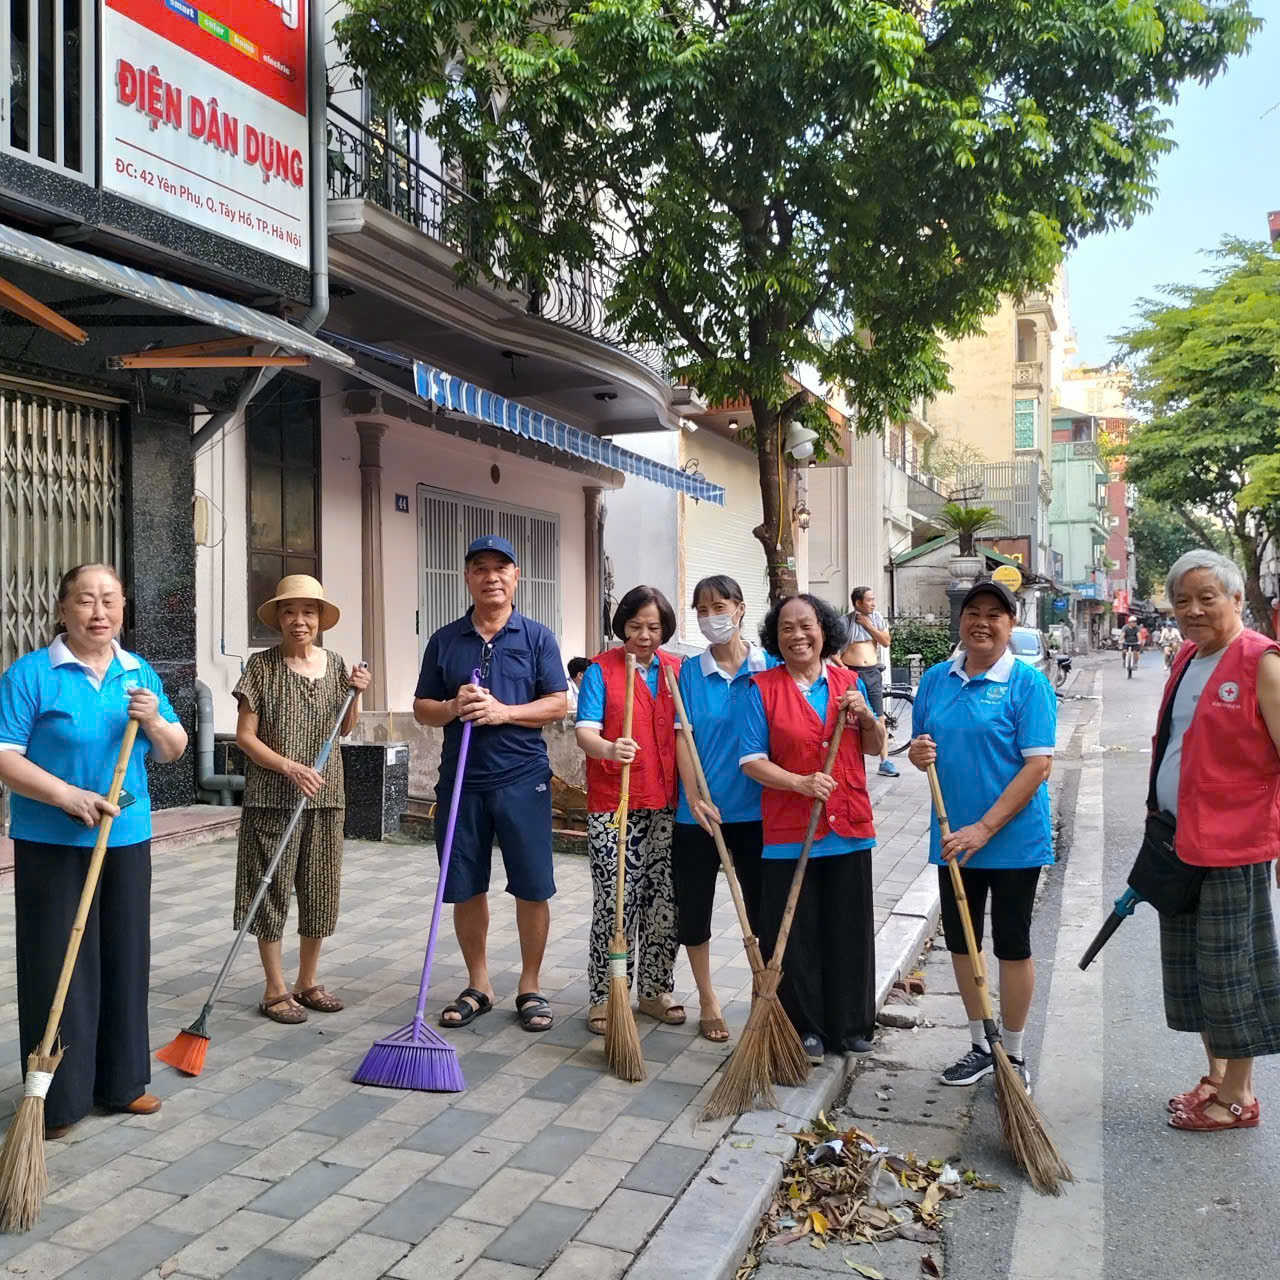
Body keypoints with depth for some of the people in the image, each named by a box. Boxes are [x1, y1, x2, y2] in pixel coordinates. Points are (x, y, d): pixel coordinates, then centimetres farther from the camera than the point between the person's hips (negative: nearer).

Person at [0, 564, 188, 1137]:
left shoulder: (139, 673, 8)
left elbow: (173, 751, 10)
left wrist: (154, 721, -11)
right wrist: (68, 796, -23)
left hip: (127, 839, 5)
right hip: (52, 843, -4)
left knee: (125, 958, 12)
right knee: (57, 966, 1)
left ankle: (122, 1080, 26)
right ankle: (55, 1098, 14)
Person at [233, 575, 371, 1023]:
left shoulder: (335, 664, 6)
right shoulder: (262, 666, -6)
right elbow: (245, 736, -8)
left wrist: (357, 693, -1)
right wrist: (289, 767, -19)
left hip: (325, 797, 5)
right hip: (272, 797, -4)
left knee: (321, 890, 10)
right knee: (272, 889, 2)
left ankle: (308, 982, 26)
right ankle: (275, 990, 15)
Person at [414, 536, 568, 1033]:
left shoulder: (537, 637, 3)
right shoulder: (444, 641, 9)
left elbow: (558, 704, -1)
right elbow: (422, 709, 10)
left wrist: (503, 712, -15)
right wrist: (453, 708, -11)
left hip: (522, 778, -2)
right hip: (460, 780, 2)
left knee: (532, 889, 1)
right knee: (465, 890, 8)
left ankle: (530, 988, 17)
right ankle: (478, 986, 24)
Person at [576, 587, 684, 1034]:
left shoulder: (677, 671, 10)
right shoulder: (601, 670, -2)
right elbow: (585, 731, -12)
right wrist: (608, 749, -34)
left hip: (668, 804, 4)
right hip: (613, 802, -4)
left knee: (665, 900, 9)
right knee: (615, 901, -4)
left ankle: (655, 990, 24)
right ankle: (604, 997, 10)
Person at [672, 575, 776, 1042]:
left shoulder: (770, 667, -1)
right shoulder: (690, 672, 2)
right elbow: (682, 736, -3)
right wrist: (694, 797, -13)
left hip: (755, 808, -1)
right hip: (699, 810, 1)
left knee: (764, 907, 6)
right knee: (693, 907, 9)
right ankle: (708, 1003, 26)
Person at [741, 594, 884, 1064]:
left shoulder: (849, 682, 8)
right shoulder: (763, 687, -2)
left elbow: (875, 748, 14)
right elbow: (752, 760, -7)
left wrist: (866, 715, -6)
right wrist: (801, 783, -21)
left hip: (848, 829, 3)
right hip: (788, 831, -3)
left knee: (849, 932, 12)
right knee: (795, 936, 4)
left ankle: (851, 1026, 27)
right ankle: (806, 1029, 19)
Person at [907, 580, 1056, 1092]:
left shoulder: (1028, 683, -12)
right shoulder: (936, 679, 4)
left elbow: (1038, 765, -17)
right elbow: (922, 748, 13)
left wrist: (984, 829, -22)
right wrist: (917, 753, -13)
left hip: (1013, 839, -5)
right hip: (954, 839, 5)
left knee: (1011, 945, 8)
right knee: (960, 941, 15)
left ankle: (1014, 1055, 26)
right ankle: (980, 1047, 33)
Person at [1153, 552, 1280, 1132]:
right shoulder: (1188, 659, 11)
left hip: (1232, 845, -8)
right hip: (1180, 839, 8)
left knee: (1230, 966, 3)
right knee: (1192, 964, 17)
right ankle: (1216, 1076, 33)